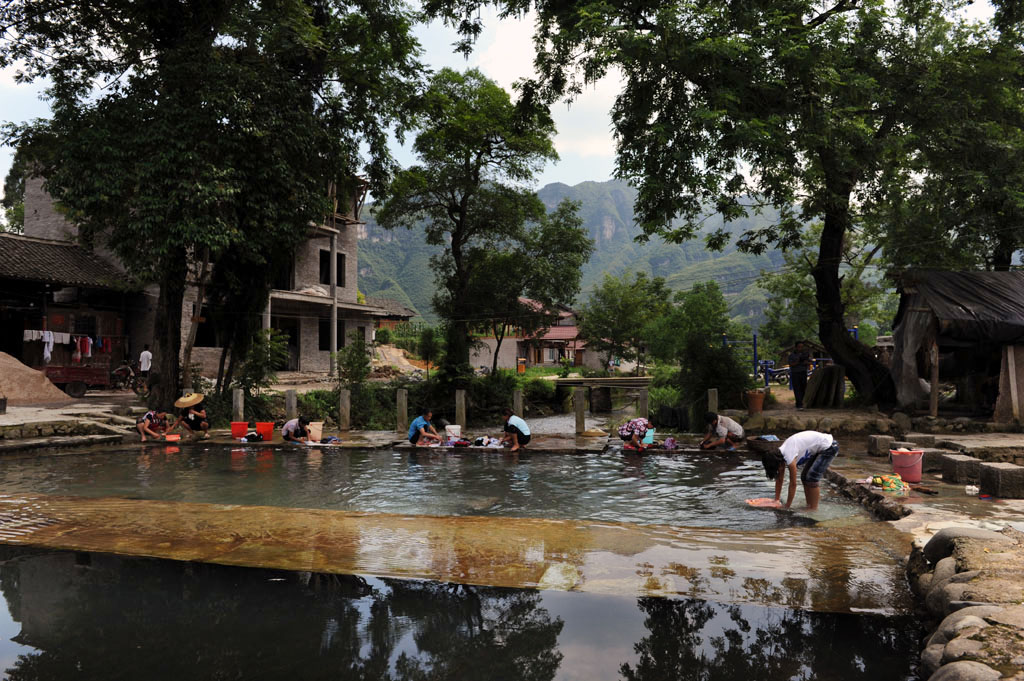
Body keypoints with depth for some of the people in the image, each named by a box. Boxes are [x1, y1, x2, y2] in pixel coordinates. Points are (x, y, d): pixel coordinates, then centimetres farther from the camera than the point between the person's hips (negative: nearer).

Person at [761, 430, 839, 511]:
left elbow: (793, 484, -20)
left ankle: (813, 508, -7)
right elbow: (779, 480, 7)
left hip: (829, 447, -9)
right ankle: (809, 506, 15)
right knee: (805, 477, 8)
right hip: (819, 448, 9)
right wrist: (776, 500, 8)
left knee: (812, 477, -14)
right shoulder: (780, 455, -3)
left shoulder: (789, 457, -28)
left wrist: (786, 507, -12)